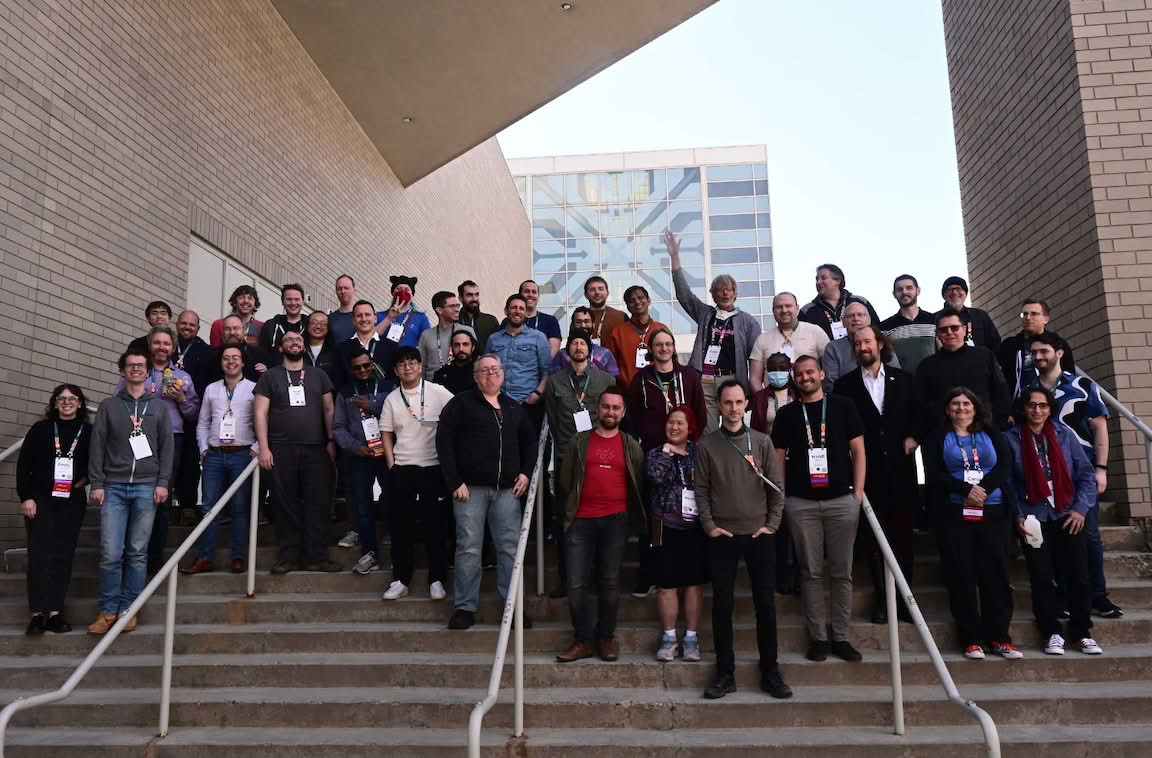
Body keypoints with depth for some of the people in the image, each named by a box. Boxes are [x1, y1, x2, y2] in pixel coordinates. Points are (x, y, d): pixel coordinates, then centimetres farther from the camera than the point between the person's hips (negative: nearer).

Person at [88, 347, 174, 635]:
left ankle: (128, 609, 10)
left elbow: (167, 447, 7)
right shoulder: (108, 406, 11)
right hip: (114, 487, 0)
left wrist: (163, 482, -3)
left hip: (146, 487, 0)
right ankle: (108, 610, 7)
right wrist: (96, 483, -3)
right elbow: (97, 446, 6)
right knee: (110, 553, -5)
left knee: (137, 552, 1)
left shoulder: (159, 407, 11)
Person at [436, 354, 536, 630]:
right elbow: (444, 440, -5)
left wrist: (525, 472, 8)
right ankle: (465, 607, 9)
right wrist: (455, 482, -11)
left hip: (507, 489, 4)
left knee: (510, 547, 3)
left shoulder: (514, 408, 17)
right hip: (471, 488, -4)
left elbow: (530, 441, 25)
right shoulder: (461, 403, 2)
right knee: (468, 547, -1)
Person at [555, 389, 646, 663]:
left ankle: (606, 638, 17)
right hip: (581, 521, 0)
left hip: (615, 520, 0)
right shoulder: (580, 441, 9)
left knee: (609, 582, 5)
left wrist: (634, 516, 7)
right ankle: (582, 641, 8)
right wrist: (569, 510, 7)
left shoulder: (631, 446, 10)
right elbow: (566, 479, 10)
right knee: (577, 584, -2)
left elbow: (638, 485, 12)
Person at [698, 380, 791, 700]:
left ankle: (770, 672, 16)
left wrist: (772, 525, -3)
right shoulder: (707, 445, 1)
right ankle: (725, 673, 14)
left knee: (765, 604, 5)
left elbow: (776, 487, 4)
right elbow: (701, 490, 2)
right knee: (722, 605, 3)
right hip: (722, 537, -1)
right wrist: (709, 526, -6)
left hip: (759, 535, 1)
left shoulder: (762, 442, 4)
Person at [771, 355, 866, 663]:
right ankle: (818, 637, 13)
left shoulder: (842, 406, 7)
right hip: (801, 503, 0)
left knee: (842, 571, 5)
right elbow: (779, 459, 9)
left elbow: (858, 451, 6)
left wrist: (858, 492, -1)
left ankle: (841, 637, 15)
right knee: (811, 572, 4)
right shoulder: (787, 414, 8)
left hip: (841, 500, 0)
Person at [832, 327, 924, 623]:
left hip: (900, 467, 1)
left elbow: (920, 413, 14)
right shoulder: (844, 385, 4)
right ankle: (881, 598, 13)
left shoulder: (903, 379, 9)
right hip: (867, 470, -1)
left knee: (904, 534, 4)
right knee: (873, 537, 4)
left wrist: (913, 437, -2)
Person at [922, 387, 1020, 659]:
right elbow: (933, 474, -4)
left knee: (996, 574, 0)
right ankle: (972, 638, 5)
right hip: (953, 515, -1)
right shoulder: (936, 437, 8)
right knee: (961, 576, -1)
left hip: (993, 514, 2)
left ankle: (999, 636, 8)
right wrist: (967, 490, -16)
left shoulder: (991, 434, 14)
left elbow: (1005, 466, 1)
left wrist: (984, 489, -15)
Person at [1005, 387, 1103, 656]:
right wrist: (1017, 516, -6)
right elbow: (1007, 482, 1)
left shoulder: (1063, 434, 3)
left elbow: (1086, 474, 6)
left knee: (1078, 576, 1)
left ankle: (1082, 632, 16)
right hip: (1033, 519, -1)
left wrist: (1081, 508, -3)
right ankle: (1052, 632, 13)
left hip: (1068, 516, 1)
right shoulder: (1012, 439, -2)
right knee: (1042, 577, 0)